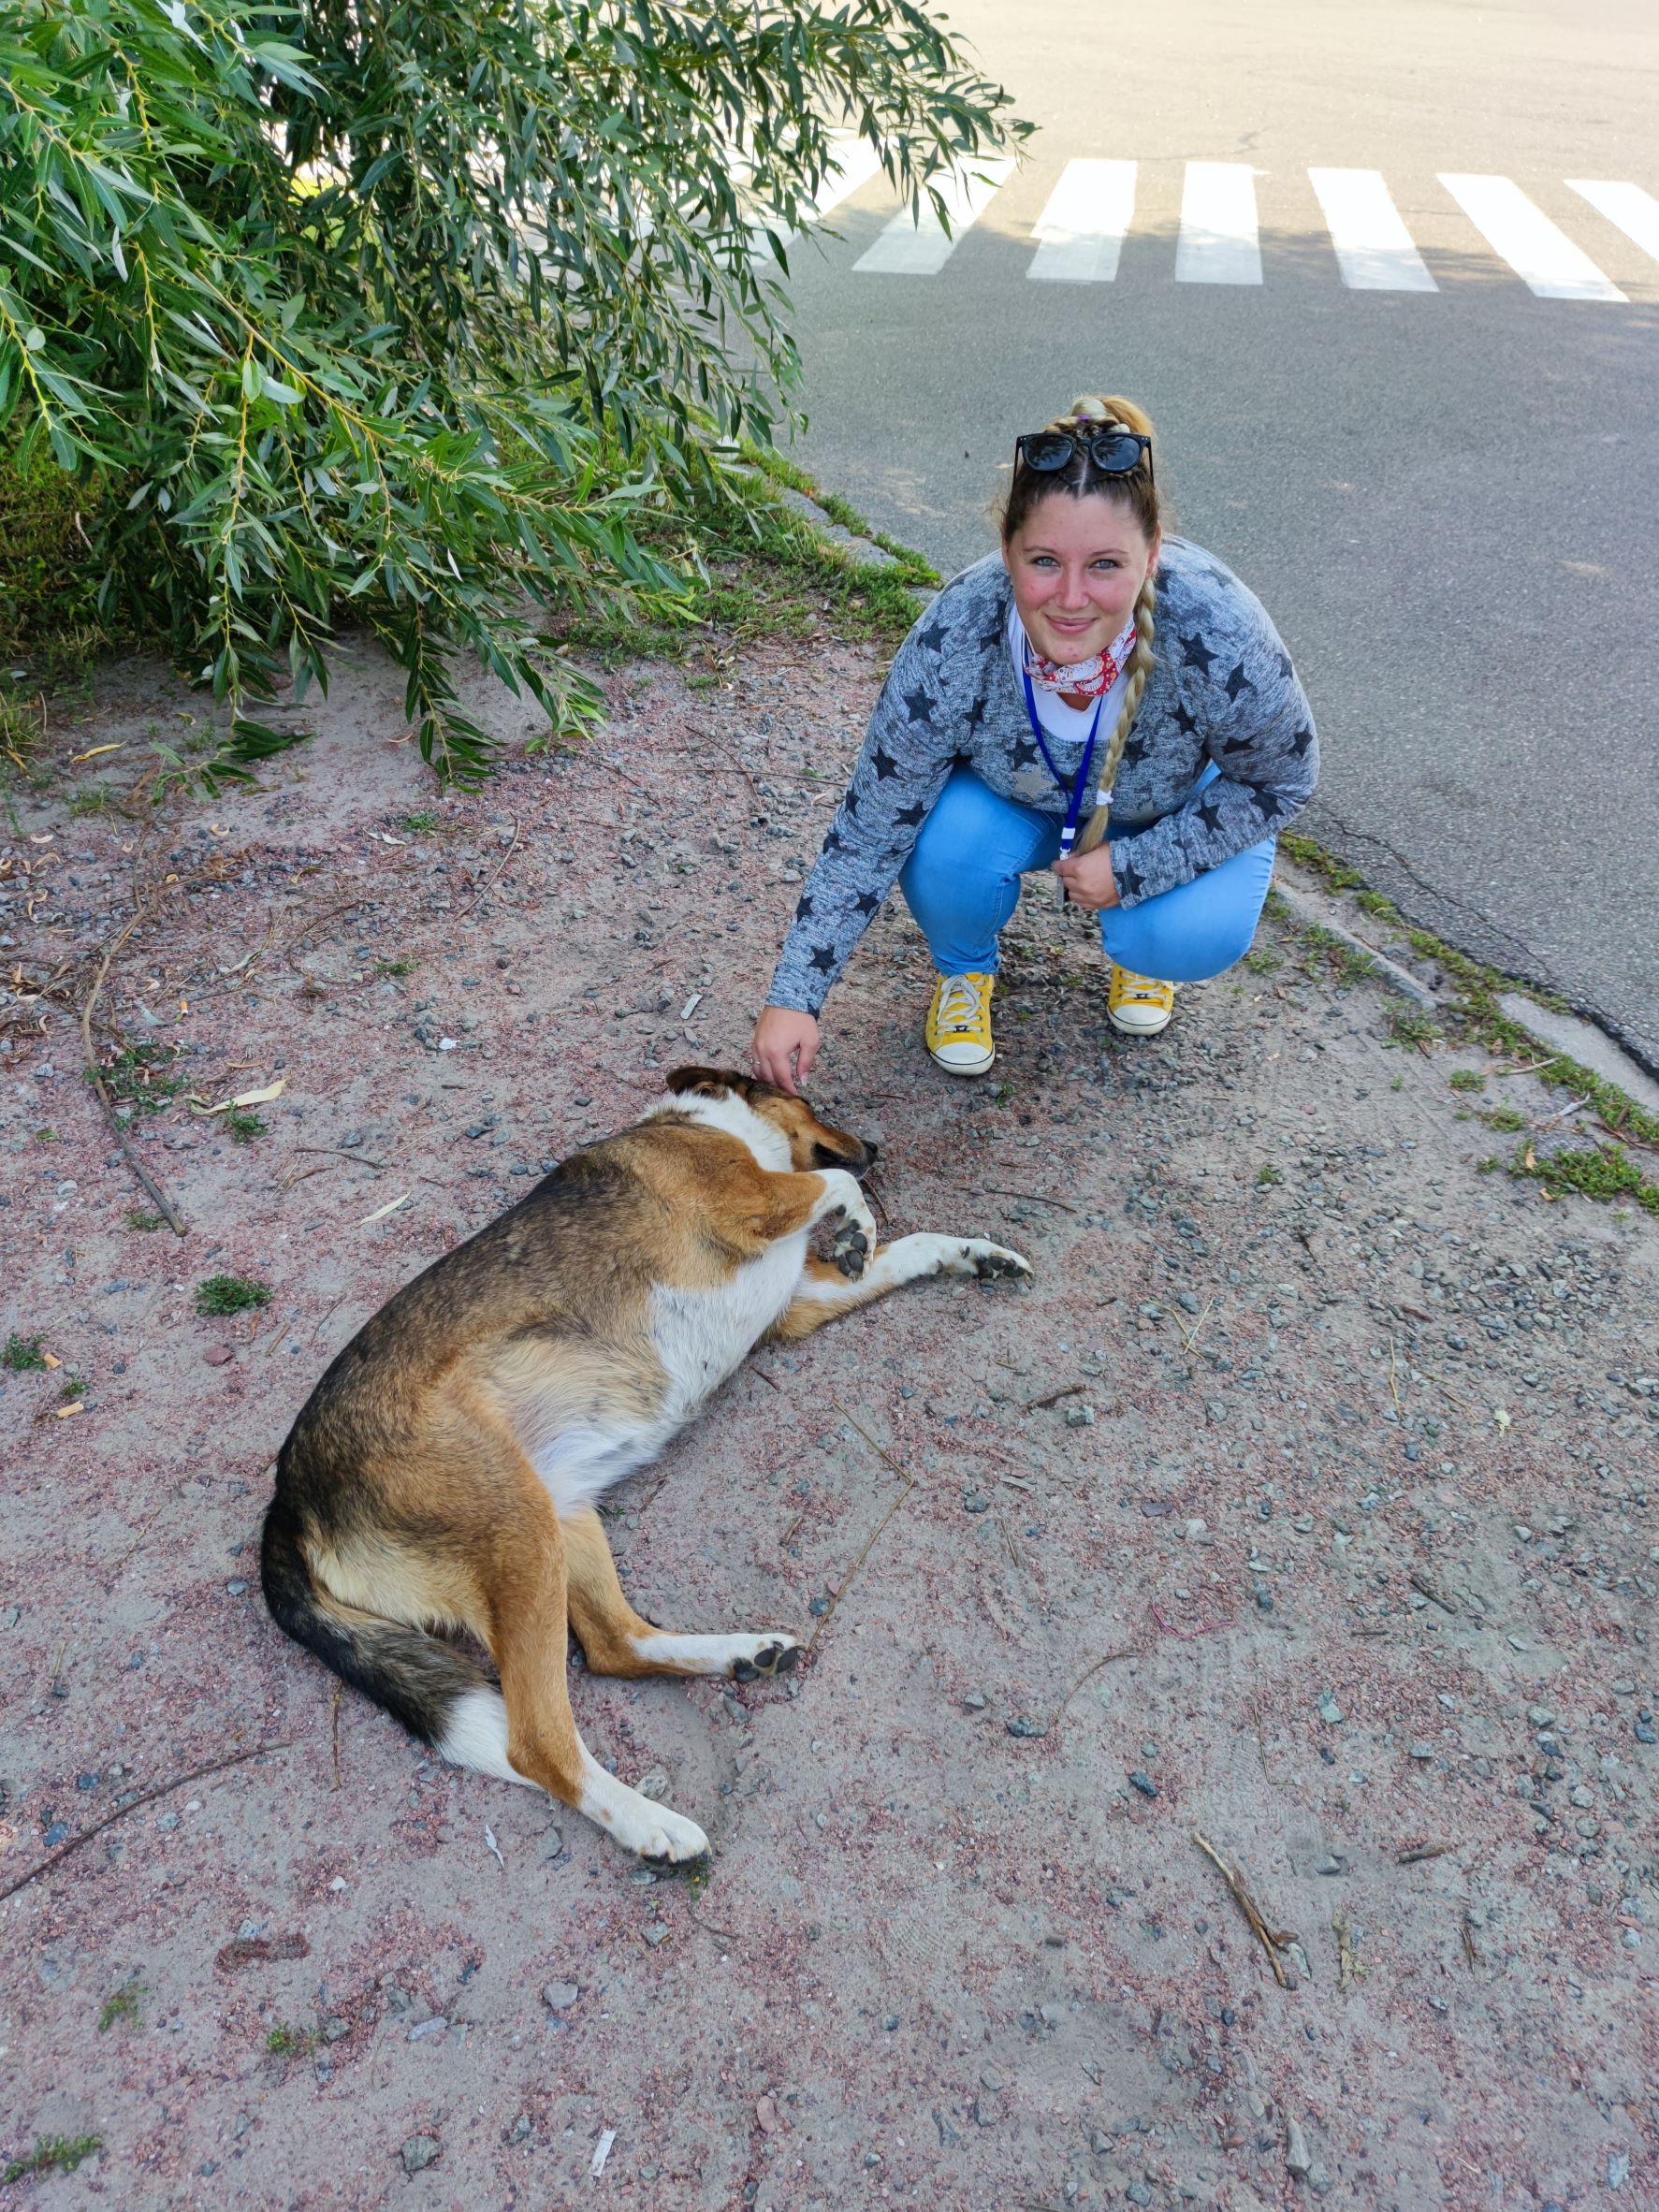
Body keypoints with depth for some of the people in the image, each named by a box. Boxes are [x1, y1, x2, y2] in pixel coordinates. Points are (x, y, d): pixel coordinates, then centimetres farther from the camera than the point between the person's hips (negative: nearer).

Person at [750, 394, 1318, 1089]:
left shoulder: (1219, 634, -37)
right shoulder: (952, 641, -34)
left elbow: (1279, 782, -18)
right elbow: (869, 834, -26)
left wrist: (1131, 868, -26)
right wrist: (794, 999, -28)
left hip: (1176, 814, 0)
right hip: (1017, 798, 1)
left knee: (1195, 938, -27)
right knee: (944, 852, -30)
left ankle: (1139, 945, 11)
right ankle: (964, 968, 5)